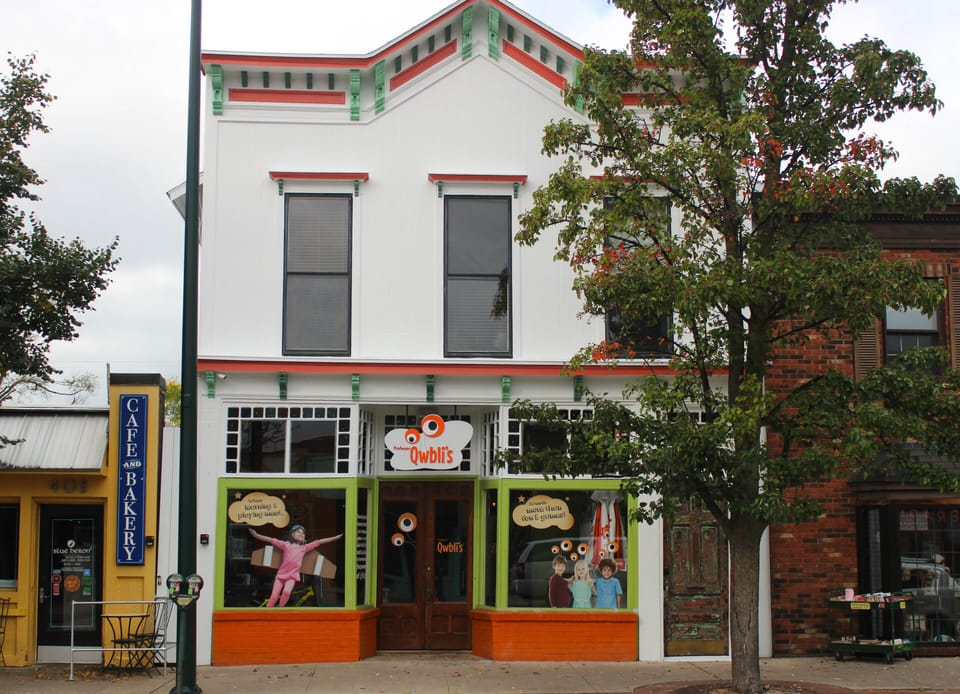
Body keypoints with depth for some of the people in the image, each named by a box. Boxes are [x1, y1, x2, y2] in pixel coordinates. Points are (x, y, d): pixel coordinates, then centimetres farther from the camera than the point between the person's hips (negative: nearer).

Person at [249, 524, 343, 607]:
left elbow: (319, 542, 11)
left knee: (286, 592, -26)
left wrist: (336, 537, 12)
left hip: (293, 575, 1)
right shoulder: (286, 544, 6)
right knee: (274, 596, -8)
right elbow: (271, 540, 0)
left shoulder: (305, 547, 12)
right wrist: (256, 535, -9)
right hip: (281, 573, -1)